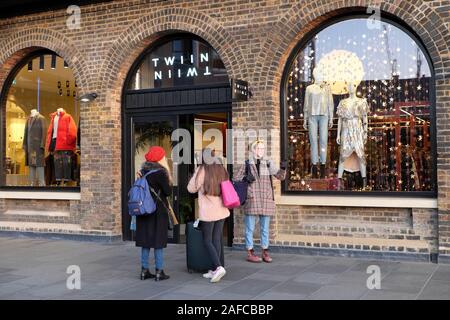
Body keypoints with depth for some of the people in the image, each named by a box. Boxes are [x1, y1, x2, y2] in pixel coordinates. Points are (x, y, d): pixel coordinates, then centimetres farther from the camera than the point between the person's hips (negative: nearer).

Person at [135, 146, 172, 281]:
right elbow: (168, 191, -11)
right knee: (158, 241, 0)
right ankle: (159, 272, 4)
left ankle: (144, 270, 16)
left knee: (145, 240, 10)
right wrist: (168, 174, -6)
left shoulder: (144, 171, 7)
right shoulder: (160, 173, -14)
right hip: (158, 210, -6)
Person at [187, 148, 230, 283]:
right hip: (222, 210, 5)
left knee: (207, 240, 3)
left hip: (208, 211, -5)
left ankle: (218, 267, -12)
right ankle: (214, 270, 12)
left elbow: (191, 188, -4)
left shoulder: (202, 170, -11)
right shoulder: (221, 170, 5)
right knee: (217, 239, 9)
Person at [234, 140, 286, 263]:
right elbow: (236, 179, 8)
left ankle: (265, 252, 17)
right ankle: (250, 253, 10)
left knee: (265, 228, 9)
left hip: (266, 200, 2)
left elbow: (280, 176, -1)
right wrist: (245, 178, -12)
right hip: (251, 200, -2)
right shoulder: (247, 164, 3)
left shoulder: (268, 163, 7)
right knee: (250, 228, 2)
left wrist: (283, 169, -21)